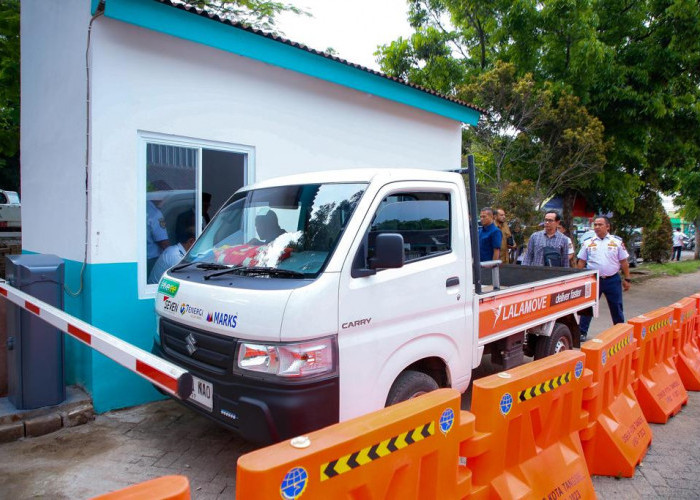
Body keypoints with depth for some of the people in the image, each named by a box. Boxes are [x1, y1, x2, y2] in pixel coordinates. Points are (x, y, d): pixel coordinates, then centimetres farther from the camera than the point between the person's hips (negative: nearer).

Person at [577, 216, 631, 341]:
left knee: (617, 308, 10)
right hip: (593, 280, 0)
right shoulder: (587, 242, 3)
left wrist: (627, 279, 2)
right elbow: (581, 262, 6)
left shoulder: (617, 242, 2)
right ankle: (582, 332, 11)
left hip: (613, 280, 0)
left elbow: (624, 262, 4)